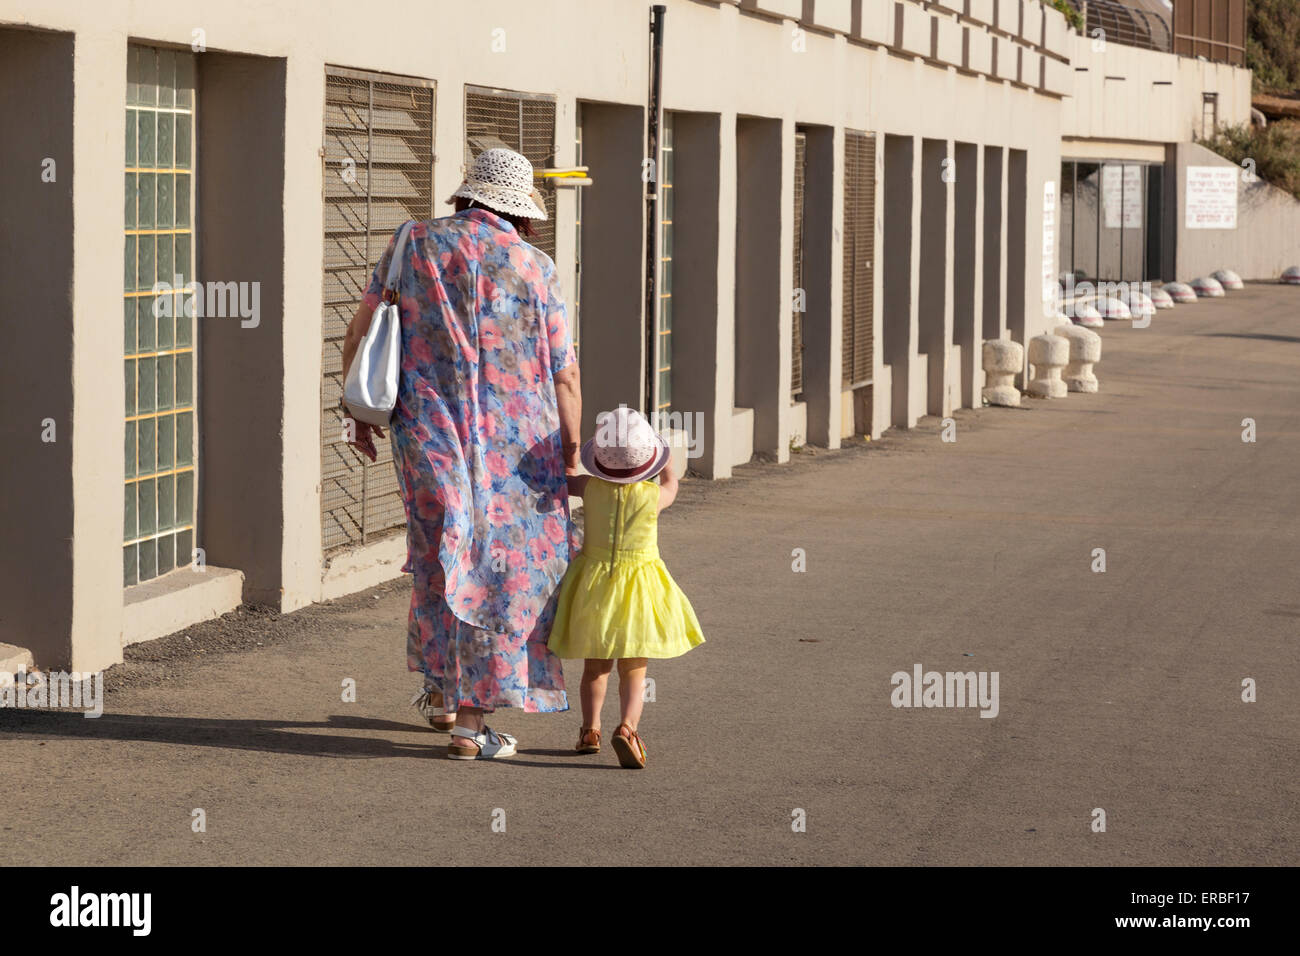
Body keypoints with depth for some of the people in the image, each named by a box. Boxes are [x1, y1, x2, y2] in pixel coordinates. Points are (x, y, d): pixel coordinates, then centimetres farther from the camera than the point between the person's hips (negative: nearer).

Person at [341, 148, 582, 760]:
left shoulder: (415, 244, 3)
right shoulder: (534, 268, -3)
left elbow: (360, 333, 6)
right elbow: (564, 376, -4)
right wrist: (569, 457, 5)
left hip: (429, 435, 3)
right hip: (516, 447, -3)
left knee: (440, 558, 22)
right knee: (502, 571, 6)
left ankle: (439, 692, 32)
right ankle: (471, 721, 5)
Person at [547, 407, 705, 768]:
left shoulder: (589, 487, -10)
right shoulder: (654, 496, -12)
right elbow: (671, 482, 13)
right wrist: (665, 456, 28)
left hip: (593, 586, 2)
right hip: (638, 589, -2)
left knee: (596, 667, 18)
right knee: (633, 671, 3)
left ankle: (590, 728, 10)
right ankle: (627, 726, -17)